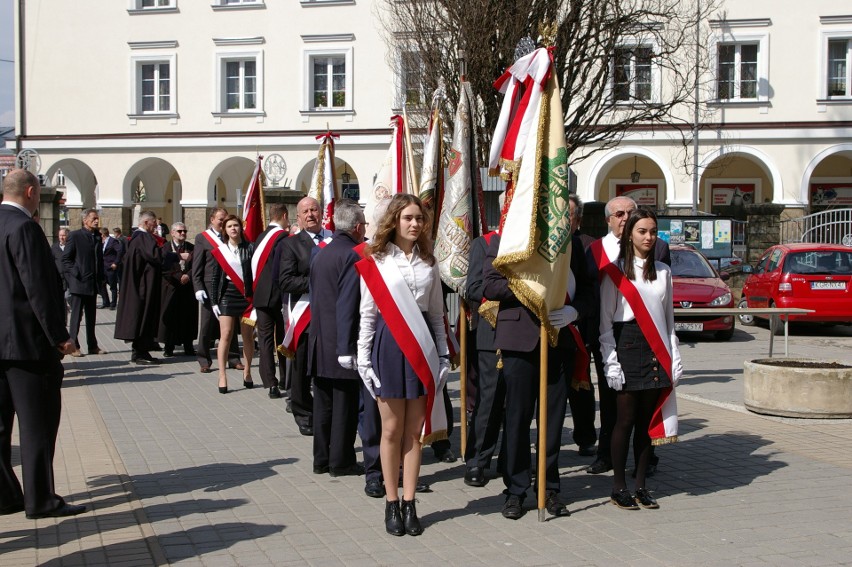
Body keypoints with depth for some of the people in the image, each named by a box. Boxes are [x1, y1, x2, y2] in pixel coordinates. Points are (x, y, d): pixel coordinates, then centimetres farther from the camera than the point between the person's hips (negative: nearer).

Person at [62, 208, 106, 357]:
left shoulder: (97, 236, 12)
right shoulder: (75, 235, -7)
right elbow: (65, 258, -7)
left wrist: (100, 276, 8)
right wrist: (75, 274, -15)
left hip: (93, 283, 6)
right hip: (79, 282, -6)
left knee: (91, 315, 12)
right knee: (76, 315, -2)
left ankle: (93, 346, 18)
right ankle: (73, 346, 3)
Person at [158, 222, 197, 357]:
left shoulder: (191, 248, 9)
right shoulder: (165, 248, 1)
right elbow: (164, 267, -8)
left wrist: (188, 276, -14)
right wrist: (179, 277, -15)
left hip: (188, 287, 2)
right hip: (171, 288, -2)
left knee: (188, 316, 3)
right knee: (169, 317, -2)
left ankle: (188, 346, 11)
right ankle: (168, 347, 6)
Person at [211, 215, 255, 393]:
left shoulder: (249, 248, 0)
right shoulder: (220, 251, 5)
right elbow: (215, 278, 7)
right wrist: (214, 301, 3)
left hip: (246, 296, 0)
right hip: (227, 296, 0)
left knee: (248, 336, 7)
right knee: (226, 335, -5)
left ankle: (247, 371, 23)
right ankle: (222, 377, -4)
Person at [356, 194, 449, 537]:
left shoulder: (428, 262, 10)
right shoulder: (376, 262, 0)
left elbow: (437, 314, 14)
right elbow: (367, 314, 1)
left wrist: (443, 355, 8)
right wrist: (363, 358, -3)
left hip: (422, 345, 3)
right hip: (389, 343, -3)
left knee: (415, 430, 5)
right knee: (392, 428, 2)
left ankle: (409, 504, 11)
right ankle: (392, 503, 12)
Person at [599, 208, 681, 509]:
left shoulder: (663, 272, 12)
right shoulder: (615, 271, 0)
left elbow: (668, 318, 15)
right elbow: (605, 321, -2)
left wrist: (674, 359, 8)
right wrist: (611, 362, -9)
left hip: (656, 350, 4)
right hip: (627, 346, -4)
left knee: (647, 420, 6)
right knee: (626, 419, -2)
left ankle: (641, 486, 14)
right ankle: (619, 487, 7)